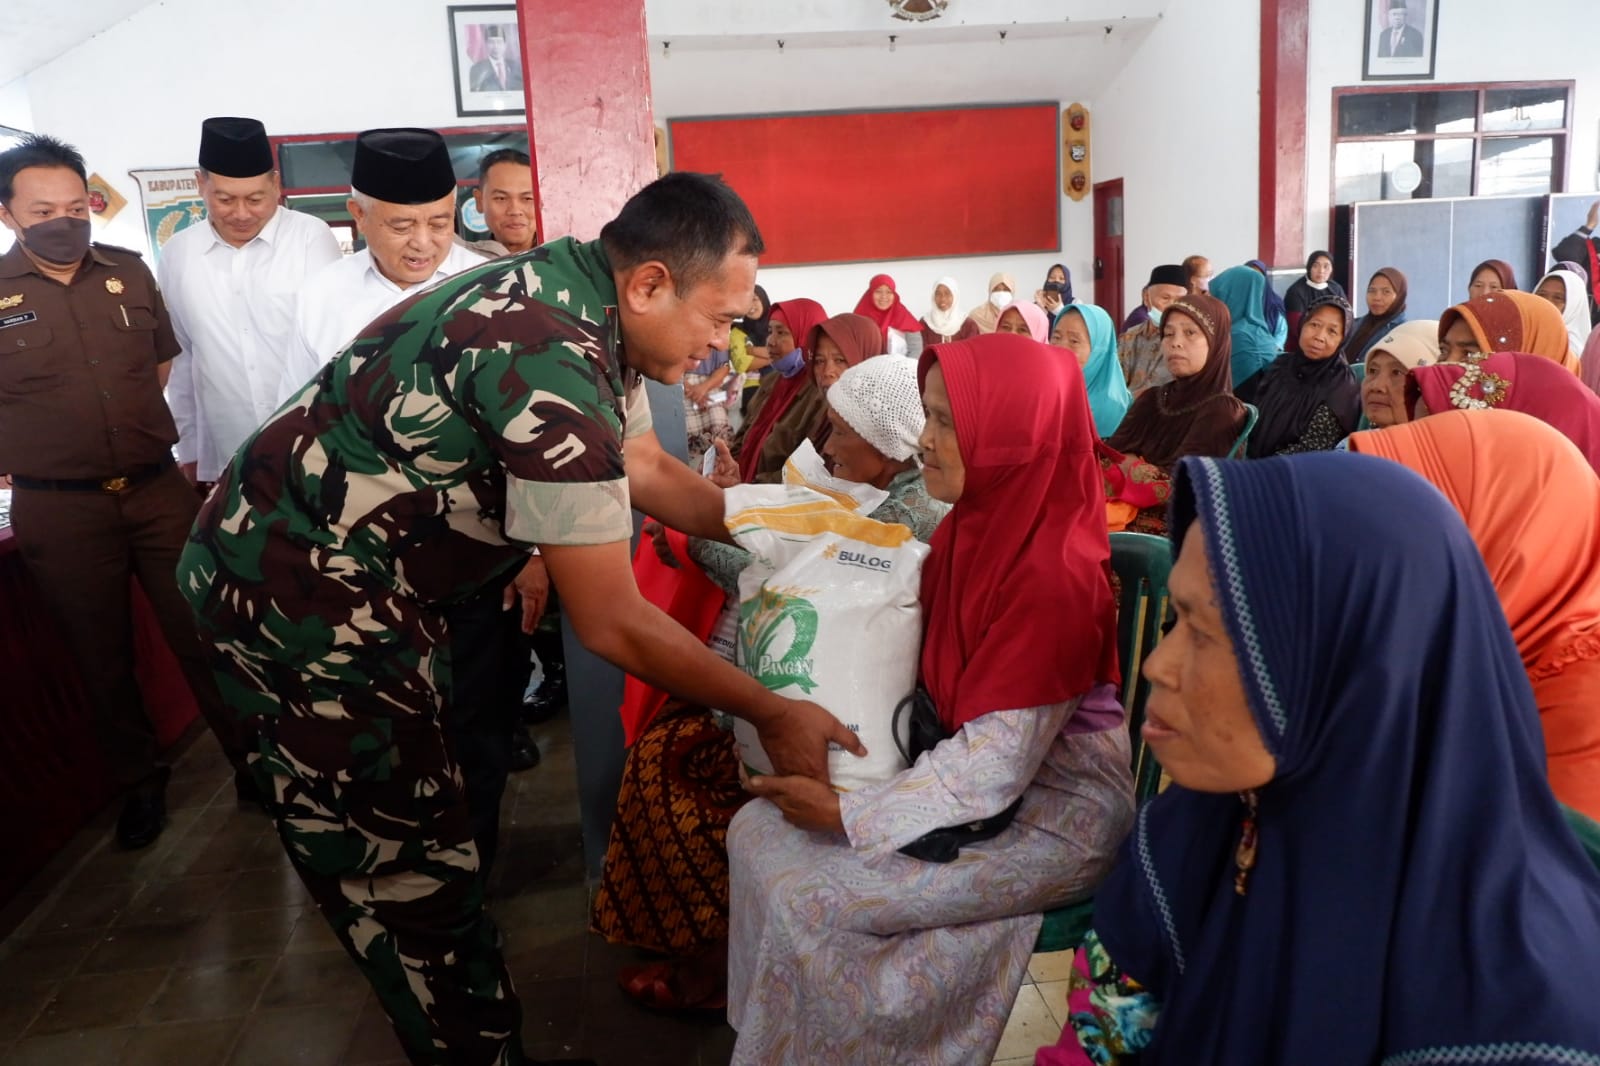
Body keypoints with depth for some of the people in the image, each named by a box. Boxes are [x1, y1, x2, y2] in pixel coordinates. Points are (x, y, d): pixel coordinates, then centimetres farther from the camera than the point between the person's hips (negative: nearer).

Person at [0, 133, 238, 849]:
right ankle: (139, 780, 29)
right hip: (57, 511, -1)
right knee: (102, 656, 11)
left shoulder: (129, 273, 4)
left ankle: (249, 754, 24)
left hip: (159, 489, 2)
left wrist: (130, 435, 13)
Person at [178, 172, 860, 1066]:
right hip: (296, 598, -10)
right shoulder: (551, 365, -31)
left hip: (357, 568, 10)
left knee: (421, 832, 20)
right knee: (411, 868, 1)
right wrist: (772, 714, -17)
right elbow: (612, 624, -27)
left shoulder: (583, 297, -2)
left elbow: (649, 469, 12)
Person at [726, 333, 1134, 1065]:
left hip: (1056, 813, -8)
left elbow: (998, 758, -26)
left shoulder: (1055, 577, -26)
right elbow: (936, 681, 7)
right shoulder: (974, 530, -1)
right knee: (758, 831, 1)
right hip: (970, 764, 8)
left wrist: (849, 813, -20)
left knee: (810, 896, -17)